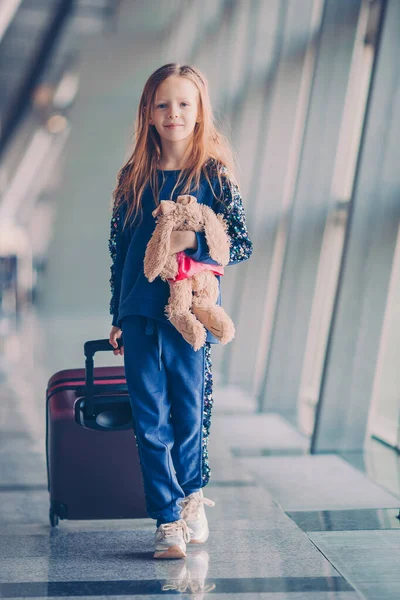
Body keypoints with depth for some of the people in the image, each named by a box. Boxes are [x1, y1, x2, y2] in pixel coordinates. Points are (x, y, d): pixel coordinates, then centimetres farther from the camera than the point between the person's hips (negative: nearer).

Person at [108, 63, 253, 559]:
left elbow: (242, 244, -2)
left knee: (189, 415, 6)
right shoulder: (134, 178, 8)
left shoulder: (212, 174, -1)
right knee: (150, 422, 2)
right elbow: (118, 251, 12)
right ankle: (169, 520, 12)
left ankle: (191, 497, 31)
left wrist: (193, 240, -18)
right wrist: (117, 317, 11)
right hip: (139, 315, 3)